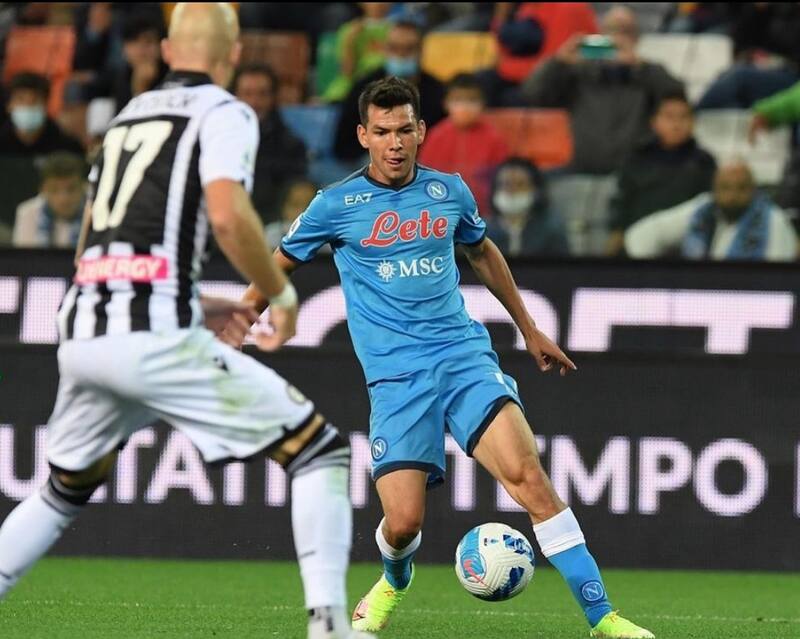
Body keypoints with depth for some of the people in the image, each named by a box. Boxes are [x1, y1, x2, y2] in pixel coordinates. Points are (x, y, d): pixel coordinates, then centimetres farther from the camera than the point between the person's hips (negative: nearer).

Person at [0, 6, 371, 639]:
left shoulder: (128, 115, 25)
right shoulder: (224, 114, 4)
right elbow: (227, 214, -15)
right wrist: (282, 294, -1)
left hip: (81, 334, 7)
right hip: (155, 339, -7)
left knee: (65, 490, 27)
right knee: (319, 448, 1)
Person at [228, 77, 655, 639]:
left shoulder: (449, 191, 8)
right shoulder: (337, 205, 1)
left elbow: (482, 252, 27)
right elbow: (278, 267, 14)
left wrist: (530, 330, 33)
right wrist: (232, 333, 13)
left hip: (464, 355, 2)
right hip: (396, 375, -1)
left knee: (526, 472, -21)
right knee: (403, 522, -12)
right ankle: (394, 582, 29)